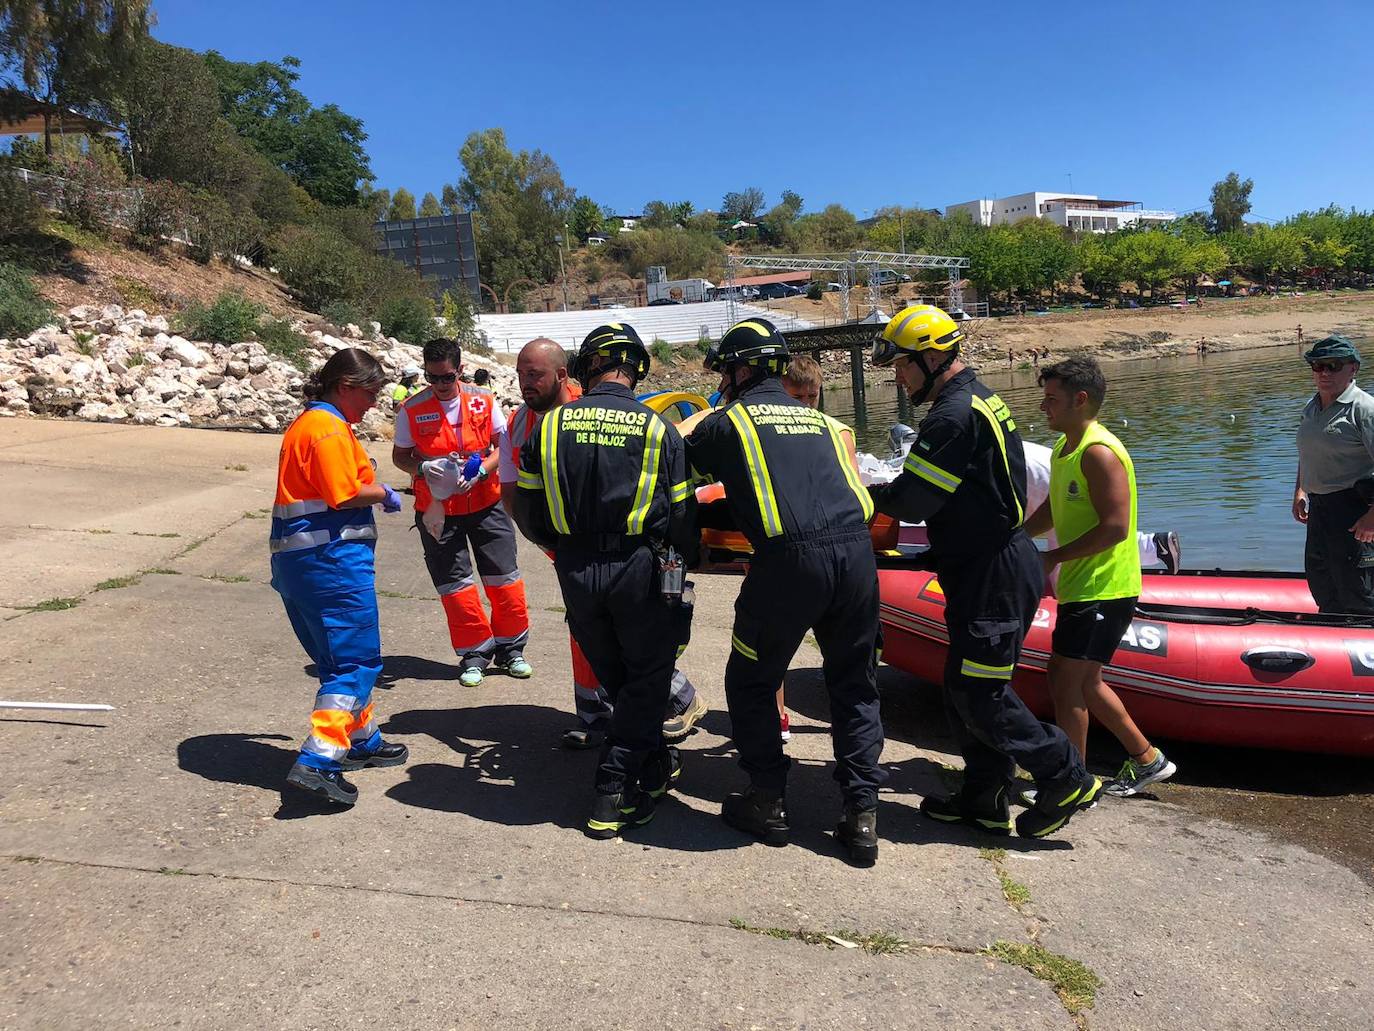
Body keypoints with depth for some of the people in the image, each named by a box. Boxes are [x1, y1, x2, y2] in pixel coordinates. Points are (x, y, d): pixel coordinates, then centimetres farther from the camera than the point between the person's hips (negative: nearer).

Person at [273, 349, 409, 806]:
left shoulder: (307, 423, 20)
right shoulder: (329, 428, -13)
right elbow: (345, 493, -20)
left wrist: (374, 489, 11)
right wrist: (384, 494, -3)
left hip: (297, 557, 11)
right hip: (330, 556, -11)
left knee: (340, 657, 20)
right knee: (356, 661, -6)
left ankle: (362, 742, 32)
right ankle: (318, 762, -10)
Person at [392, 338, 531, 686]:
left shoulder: (483, 401, -1)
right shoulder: (412, 410, -4)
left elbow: (503, 445, 2)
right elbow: (399, 456, 4)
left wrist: (480, 471, -15)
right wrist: (422, 469, -18)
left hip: (486, 503, 1)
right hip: (437, 510, -1)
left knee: (504, 579, 4)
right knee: (455, 585, 2)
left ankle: (510, 648, 22)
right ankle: (474, 654, 19)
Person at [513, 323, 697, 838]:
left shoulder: (552, 423, 1)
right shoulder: (658, 428, -4)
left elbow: (526, 508, 3)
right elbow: (682, 513, -3)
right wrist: (689, 560, 17)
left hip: (576, 570, 3)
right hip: (637, 567, -3)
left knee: (613, 674, 20)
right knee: (647, 676, 12)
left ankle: (655, 762, 36)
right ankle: (613, 791, 6)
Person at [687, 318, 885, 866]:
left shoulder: (727, 421, 9)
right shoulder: (815, 418, 24)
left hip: (791, 562, -5)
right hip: (856, 553, 5)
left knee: (750, 683, 15)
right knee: (855, 687, 17)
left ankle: (768, 802, 21)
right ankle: (862, 816, 15)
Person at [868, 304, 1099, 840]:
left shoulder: (954, 415, -19)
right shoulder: (980, 397, 14)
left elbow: (912, 501, -19)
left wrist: (870, 493, -1)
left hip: (995, 576, -10)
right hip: (994, 565, 10)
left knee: (979, 695, -2)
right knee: (966, 686, 15)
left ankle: (1066, 779, 11)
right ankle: (984, 800, 25)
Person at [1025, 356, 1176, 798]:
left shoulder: (1099, 452, -19)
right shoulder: (1065, 447, 12)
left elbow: (1115, 526, -25)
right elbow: (1054, 511, 21)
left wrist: (1052, 557, -19)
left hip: (1102, 591, -10)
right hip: (1082, 587, 10)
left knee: (1065, 680, -5)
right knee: (1082, 682, 17)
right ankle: (1147, 759, 31)